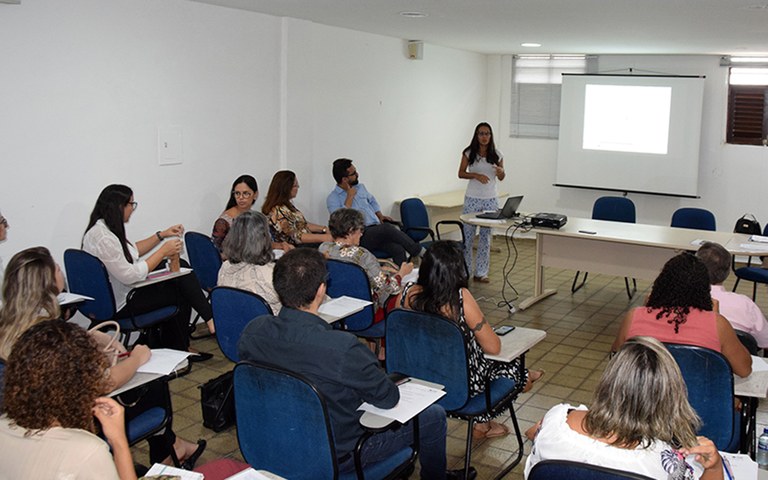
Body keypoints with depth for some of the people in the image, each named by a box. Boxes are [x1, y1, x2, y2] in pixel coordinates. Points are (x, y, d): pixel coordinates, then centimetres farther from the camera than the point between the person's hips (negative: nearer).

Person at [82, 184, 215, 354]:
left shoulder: (105, 229, 7)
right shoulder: (102, 237, -25)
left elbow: (132, 251, 22)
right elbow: (131, 276, -26)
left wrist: (161, 235, 13)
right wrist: (163, 252, -18)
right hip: (120, 306, -10)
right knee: (180, 293, -6)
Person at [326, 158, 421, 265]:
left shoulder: (360, 187, 19)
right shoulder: (332, 199, 0)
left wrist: (379, 215, 18)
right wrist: (350, 197, -10)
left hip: (377, 231, 6)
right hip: (360, 237, -6)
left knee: (398, 249, -26)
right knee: (387, 228, -33)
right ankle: (418, 252, -23)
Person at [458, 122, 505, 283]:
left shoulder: (497, 155, 2)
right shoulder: (469, 153, -2)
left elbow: (501, 178, 10)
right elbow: (461, 173, 1)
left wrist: (501, 171, -13)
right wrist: (476, 175, -15)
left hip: (490, 199, 1)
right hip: (472, 199, -1)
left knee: (486, 236, 6)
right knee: (467, 235, 1)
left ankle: (481, 273, 13)